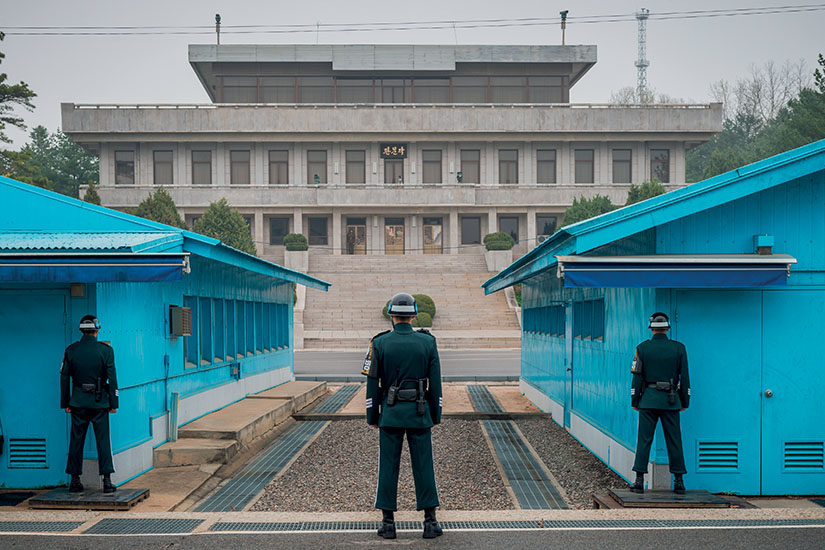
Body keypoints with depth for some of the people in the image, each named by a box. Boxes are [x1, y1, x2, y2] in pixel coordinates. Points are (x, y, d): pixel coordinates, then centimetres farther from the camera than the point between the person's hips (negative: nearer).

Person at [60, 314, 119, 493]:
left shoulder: (71, 350, 2)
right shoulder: (105, 350, -4)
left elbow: (64, 378, 4)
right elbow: (112, 378, -6)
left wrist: (65, 403, 11)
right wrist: (113, 403, 0)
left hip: (78, 403, 2)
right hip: (99, 403, -2)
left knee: (76, 441, 8)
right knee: (103, 440, 1)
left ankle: (75, 481, 10)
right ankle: (107, 480, -2)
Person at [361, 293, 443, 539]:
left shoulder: (380, 343, -5)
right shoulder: (428, 342, -2)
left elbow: (373, 383, -3)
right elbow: (435, 383, 0)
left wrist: (372, 416, 7)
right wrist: (436, 415, 9)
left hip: (390, 413, -1)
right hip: (419, 413, 1)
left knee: (388, 466, 6)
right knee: (424, 465, 6)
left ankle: (388, 523, 8)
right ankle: (430, 522, 7)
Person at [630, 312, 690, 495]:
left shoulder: (642, 348, -2)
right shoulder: (679, 348, 2)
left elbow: (637, 376, -1)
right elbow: (684, 377, 3)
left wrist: (634, 401, 7)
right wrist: (685, 402, 11)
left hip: (648, 399, -1)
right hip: (671, 400, 1)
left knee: (644, 439, 1)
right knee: (674, 440, 6)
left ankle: (639, 481, -1)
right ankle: (679, 481, 8)